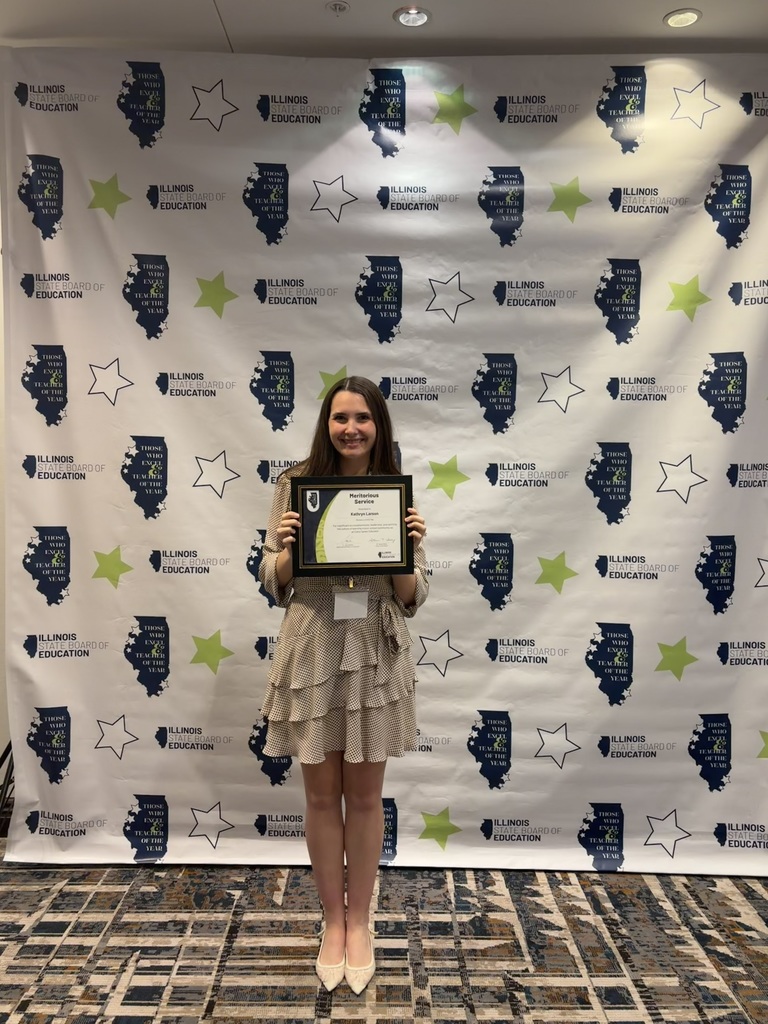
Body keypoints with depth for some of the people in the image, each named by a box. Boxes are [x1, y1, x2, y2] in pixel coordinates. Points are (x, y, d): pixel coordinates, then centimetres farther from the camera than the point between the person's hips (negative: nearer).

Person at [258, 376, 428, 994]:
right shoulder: (296, 484, -2)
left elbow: (413, 599, 0)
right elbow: (274, 583, 2)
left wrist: (408, 550, -18)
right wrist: (287, 547, -18)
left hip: (376, 655, 0)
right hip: (311, 652, 0)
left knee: (364, 795, 14)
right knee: (322, 794, 13)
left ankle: (360, 920, 34)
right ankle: (333, 920, 34)